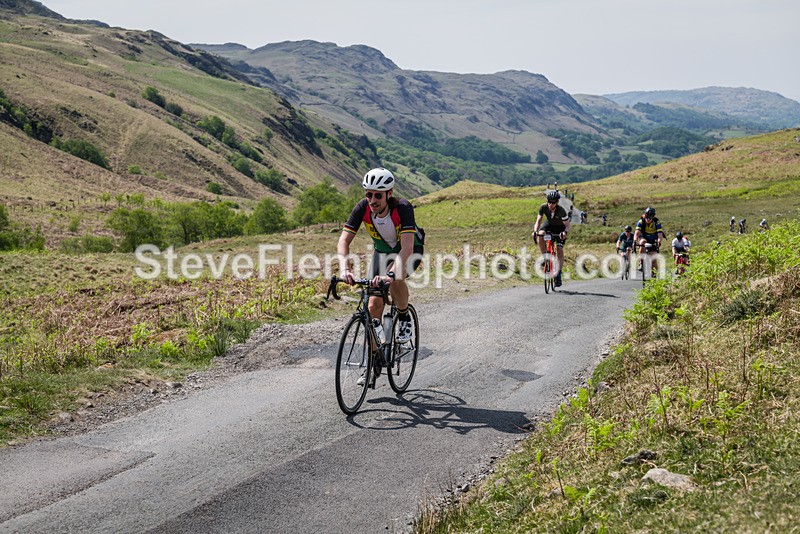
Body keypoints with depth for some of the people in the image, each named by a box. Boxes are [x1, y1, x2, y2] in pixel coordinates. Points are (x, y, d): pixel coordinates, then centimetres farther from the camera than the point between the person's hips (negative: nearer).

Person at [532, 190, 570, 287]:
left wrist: (565, 232, -50)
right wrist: (535, 231, -44)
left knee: (559, 250, -15)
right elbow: (538, 221, -25)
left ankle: (558, 274, -7)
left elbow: (567, 225, -29)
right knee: (540, 235, -31)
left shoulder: (561, 210, -32)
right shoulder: (543, 207, -26)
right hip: (549, 224, 2)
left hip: (560, 227, -2)